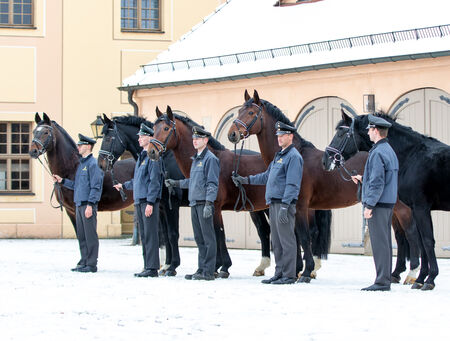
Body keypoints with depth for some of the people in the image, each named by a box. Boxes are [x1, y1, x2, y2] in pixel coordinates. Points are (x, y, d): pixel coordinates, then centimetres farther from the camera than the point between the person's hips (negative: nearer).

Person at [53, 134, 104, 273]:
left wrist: (90, 205, -20)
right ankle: (84, 262, 18)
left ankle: (91, 264, -3)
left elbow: (95, 186, -15)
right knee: (81, 235, 12)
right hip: (79, 204, 9)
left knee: (90, 235, -5)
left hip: (88, 204, -9)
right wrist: (62, 181, 16)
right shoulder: (81, 163, 18)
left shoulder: (92, 164, -10)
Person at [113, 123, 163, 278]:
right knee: (143, 235, 10)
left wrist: (150, 203, -21)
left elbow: (154, 181, -17)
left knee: (150, 234, -9)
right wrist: (124, 185, 39)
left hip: (149, 201, -10)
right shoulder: (141, 157, 18)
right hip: (139, 201, 10)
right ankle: (147, 267, 14)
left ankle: (152, 268, -10)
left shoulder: (153, 157, -11)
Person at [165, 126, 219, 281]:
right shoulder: (196, 159, 19)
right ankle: (201, 270, 17)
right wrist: (176, 183, 31)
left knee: (208, 237, -6)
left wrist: (208, 204, -23)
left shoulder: (210, 158, -10)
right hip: (194, 204, 9)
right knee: (199, 238, 12)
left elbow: (212, 184, -16)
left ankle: (208, 272, -6)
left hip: (204, 203, -9)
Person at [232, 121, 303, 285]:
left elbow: (292, 184, -18)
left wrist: (284, 206, -24)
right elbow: (267, 176, 31)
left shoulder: (293, 156, -10)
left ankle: (289, 275, -7)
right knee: (276, 241, 12)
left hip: (285, 203, -10)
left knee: (286, 240, -8)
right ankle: (279, 273, 17)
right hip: (273, 203, 10)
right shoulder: (279, 156, 21)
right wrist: (246, 180, 25)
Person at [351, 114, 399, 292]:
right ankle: (385, 279, 17)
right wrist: (363, 179, 25)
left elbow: (377, 183, -20)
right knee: (385, 242, 13)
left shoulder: (378, 153, -16)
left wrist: (369, 205, -19)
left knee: (379, 242, -8)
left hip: (378, 204, -10)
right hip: (388, 203, 10)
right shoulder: (390, 151, 15)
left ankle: (382, 282, -7)